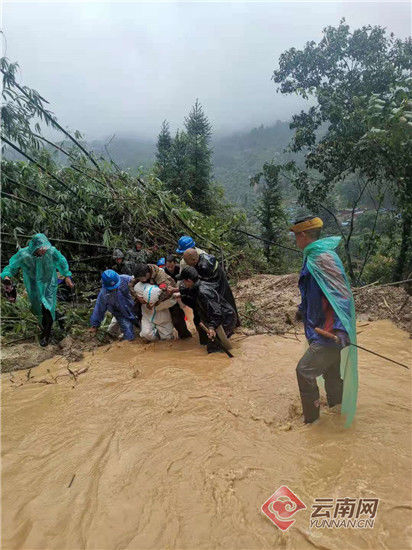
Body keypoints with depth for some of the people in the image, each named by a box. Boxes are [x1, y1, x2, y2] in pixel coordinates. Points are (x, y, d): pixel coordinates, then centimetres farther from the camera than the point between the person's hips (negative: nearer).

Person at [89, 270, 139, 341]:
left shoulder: (124, 279, -24)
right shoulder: (103, 295, -22)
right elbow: (99, 310, -9)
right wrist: (95, 325, 2)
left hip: (134, 308, 2)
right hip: (122, 316, -2)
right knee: (129, 337, -10)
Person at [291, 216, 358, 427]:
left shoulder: (323, 258, -22)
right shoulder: (312, 257, 9)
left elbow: (343, 294, -26)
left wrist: (340, 328, -33)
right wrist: (302, 310, 30)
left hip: (329, 333, -10)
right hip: (322, 330, 10)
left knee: (304, 370, -3)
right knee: (331, 369, 24)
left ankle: (310, 417, 14)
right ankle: (336, 403, 45)